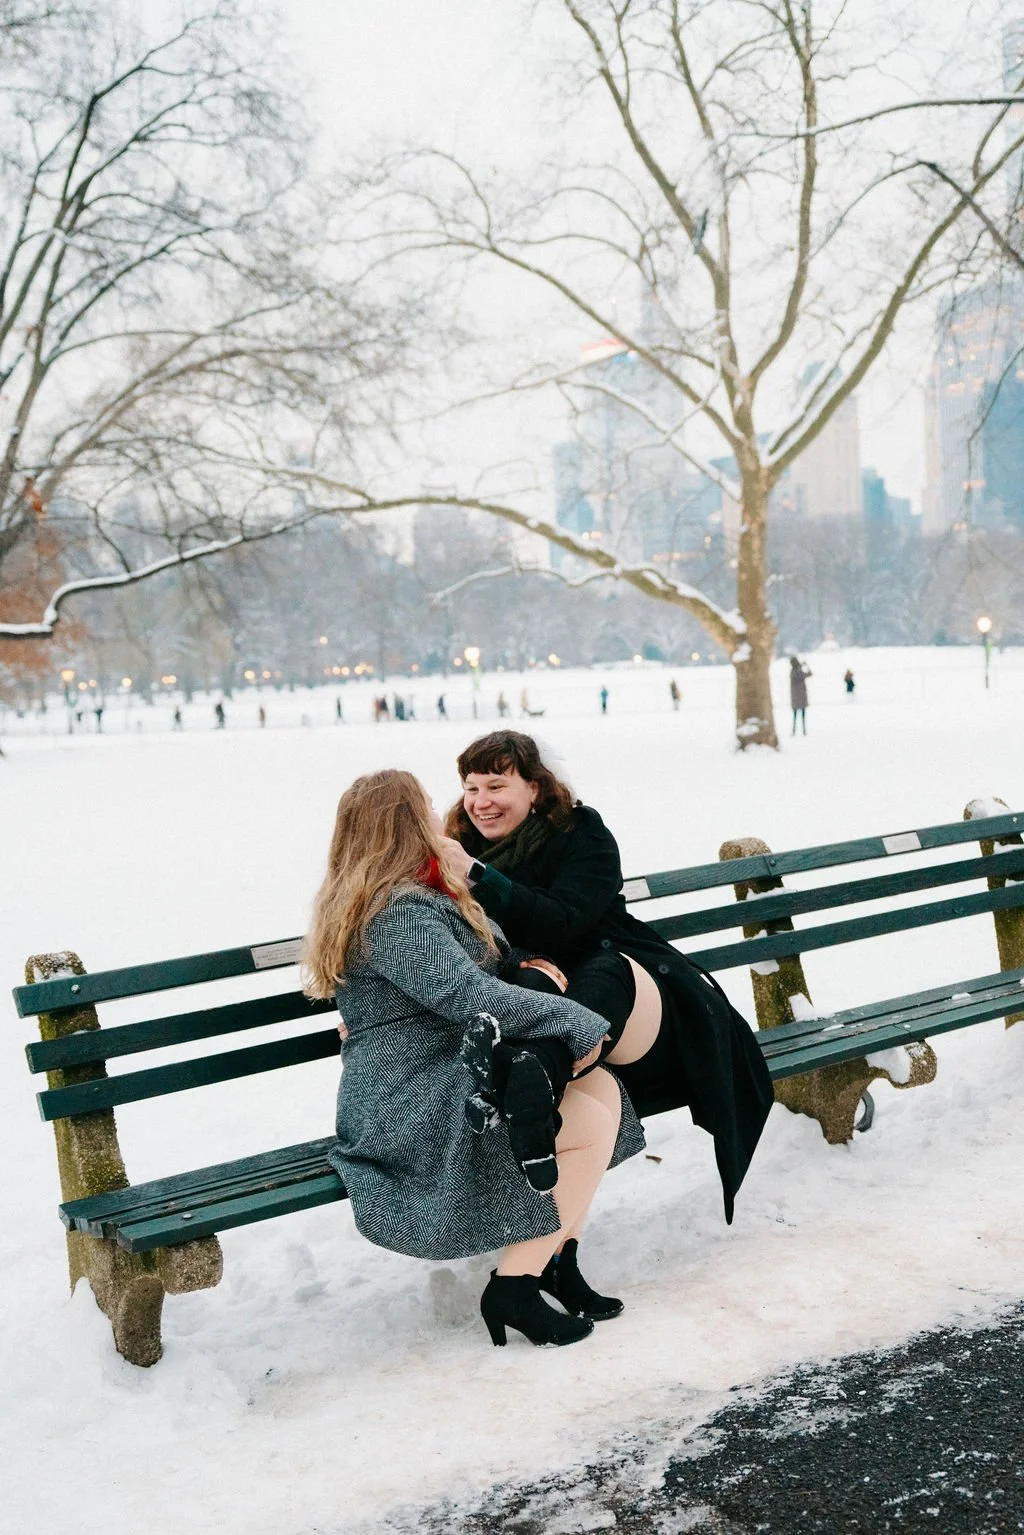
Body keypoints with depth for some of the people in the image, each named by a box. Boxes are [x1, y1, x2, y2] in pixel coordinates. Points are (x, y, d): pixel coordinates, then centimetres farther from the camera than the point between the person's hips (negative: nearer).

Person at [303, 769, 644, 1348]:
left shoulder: (421, 897, 15)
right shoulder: (399, 913, -20)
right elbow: (469, 996, -29)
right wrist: (581, 1025, -20)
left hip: (450, 1082, 11)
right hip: (417, 1113, -11)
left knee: (602, 1086, 0)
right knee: (594, 1122, -17)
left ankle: (557, 1259, 3)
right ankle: (513, 1288, -8)